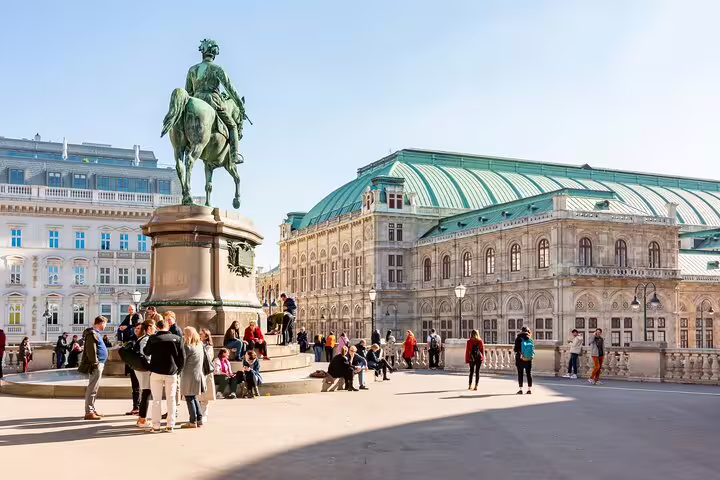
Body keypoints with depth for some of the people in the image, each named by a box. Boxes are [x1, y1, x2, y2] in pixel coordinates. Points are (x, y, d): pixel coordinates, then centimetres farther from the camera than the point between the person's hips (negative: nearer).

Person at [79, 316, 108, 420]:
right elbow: (91, 351, -20)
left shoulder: (96, 333, 18)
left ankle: (92, 410, 24)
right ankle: (89, 412, -6)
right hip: (96, 365, -11)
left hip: (99, 364, 11)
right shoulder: (92, 334, -14)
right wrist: (95, 364, -21)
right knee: (92, 389, -8)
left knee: (94, 388, 16)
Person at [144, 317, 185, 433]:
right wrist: (178, 370, 11)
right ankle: (170, 425, 8)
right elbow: (182, 357, -1)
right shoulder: (177, 338, -2)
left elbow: (146, 352, 11)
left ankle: (156, 426, 2)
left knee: (156, 399, 4)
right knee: (171, 399, 9)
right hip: (171, 373, 1)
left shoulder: (153, 339, -5)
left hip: (156, 372, -1)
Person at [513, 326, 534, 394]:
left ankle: (520, 389, 3)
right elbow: (533, 350, 4)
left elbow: (515, 349, -11)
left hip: (520, 359, -2)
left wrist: (514, 348, 8)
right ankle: (529, 389, 11)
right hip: (528, 360, 3)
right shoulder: (530, 340, -1)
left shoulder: (518, 339, -10)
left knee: (520, 374, 4)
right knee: (529, 374, 10)